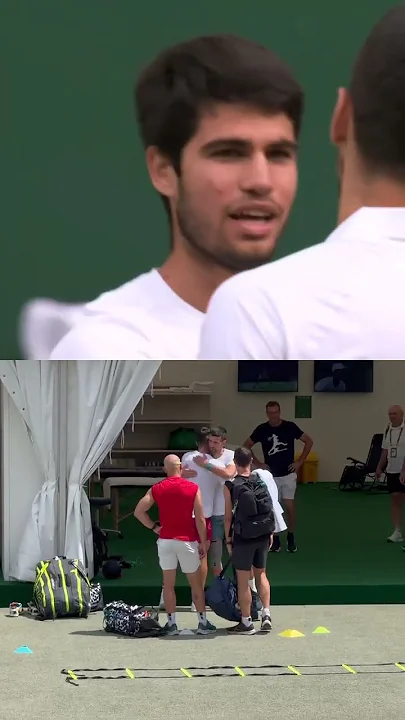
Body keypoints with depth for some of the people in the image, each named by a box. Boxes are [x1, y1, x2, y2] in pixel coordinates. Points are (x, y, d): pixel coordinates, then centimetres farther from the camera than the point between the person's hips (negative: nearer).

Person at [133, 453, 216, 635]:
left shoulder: (156, 489, 2)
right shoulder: (193, 488, -6)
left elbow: (138, 511, -2)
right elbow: (200, 519, -7)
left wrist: (153, 527, 6)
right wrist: (203, 542, 0)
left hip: (165, 540, 2)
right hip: (187, 540, -2)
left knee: (168, 583, 6)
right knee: (196, 583, 7)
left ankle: (171, 624, 6)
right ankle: (203, 623, 10)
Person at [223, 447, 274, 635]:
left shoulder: (231, 486, -10)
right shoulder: (261, 481, 0)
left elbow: (228, 516, -8)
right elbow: (270, 508, 4)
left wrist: (228, 539, 1)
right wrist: (270, 533, 14)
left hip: (243, 537, -4)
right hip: (263, 535, 4)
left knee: (243, 579, 4)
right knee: (261, 573, 19)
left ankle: (246, 622, 8)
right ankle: (266, 614, 10)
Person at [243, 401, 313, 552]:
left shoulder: (290, 427, -6)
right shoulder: (262, 429, -4)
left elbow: (309, 441, 3)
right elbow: (246, 447, 6)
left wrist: (300, 461, -2)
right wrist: (258, 463, -1)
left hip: (288, 474, -1)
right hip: (271, 475, 1)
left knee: (289, 507, -4)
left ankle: (291, 538, 11)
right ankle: (275, 540, 13)